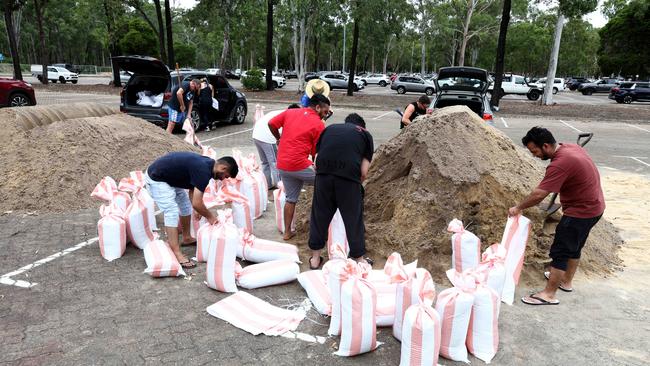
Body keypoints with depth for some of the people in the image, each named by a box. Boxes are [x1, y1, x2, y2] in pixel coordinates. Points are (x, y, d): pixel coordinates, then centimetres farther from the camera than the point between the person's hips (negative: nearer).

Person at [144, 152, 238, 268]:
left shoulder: (206, 164, 2)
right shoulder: (203, 171, -27)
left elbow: (192, 192, 10)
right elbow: (196, 203, -25)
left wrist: (202, 212, 2)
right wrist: (209, 216, -9)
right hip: (156, 179, -10)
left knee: (185, 205, 16)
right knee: (172, 213, -15)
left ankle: (186, 238, 30)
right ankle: (177, 255, -15)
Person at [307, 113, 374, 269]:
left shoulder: (329, 129, 25)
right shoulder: (365, 134, 19)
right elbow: (363, 172, 8)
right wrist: (357, 185, 24)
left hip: (323, 174, 2)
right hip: (349, 176, -2)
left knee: (319, 216, 17)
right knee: (354, 219, 13)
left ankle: (315, 258, 30)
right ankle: (359, 259, 29)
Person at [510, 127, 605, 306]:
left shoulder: (560, 164, -29)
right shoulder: (571, 146, 1)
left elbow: (538, 194, -29)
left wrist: (518, 208, -15)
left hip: (580, 212, -10)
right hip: (593, 206, 10)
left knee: (559, 252, -2)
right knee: (574, 246, 23)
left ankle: (549, 294, 5)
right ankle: (566, 281, 39)